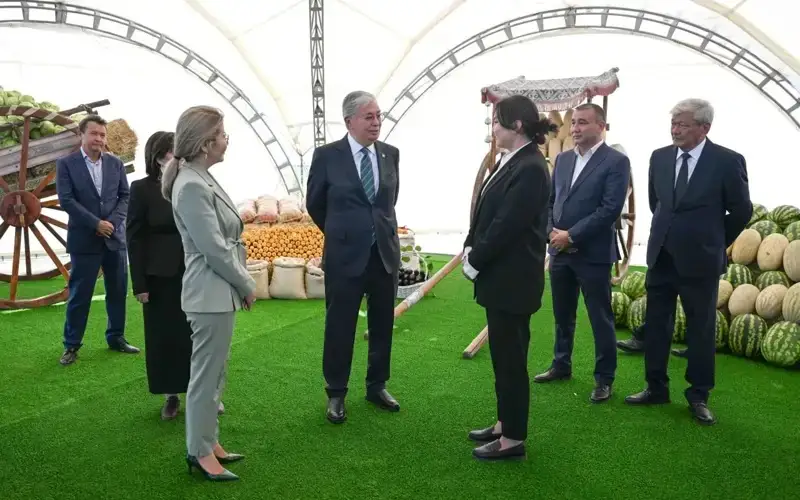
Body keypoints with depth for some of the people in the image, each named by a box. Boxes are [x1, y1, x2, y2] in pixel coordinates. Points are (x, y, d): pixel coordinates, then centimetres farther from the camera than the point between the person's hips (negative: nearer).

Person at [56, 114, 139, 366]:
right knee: (79, 295, 2)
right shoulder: (66, 164, -2)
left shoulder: (115, 163, 7)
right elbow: (66, 200, -9)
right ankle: (71, 345, 13)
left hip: (115, 237, 4)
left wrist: (112, 222, -10)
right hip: (84, 239, -3)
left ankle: (116, 338, 24)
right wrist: (96, 224, -15)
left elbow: (125, 196, 5)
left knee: (118, 291, 10)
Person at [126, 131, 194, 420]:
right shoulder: (142, 189, -5)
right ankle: (171, 396, 21)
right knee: (164, 336, 7)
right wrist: (139, 284, -9)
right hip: (161, 277, -2)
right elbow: (135, 239, -5)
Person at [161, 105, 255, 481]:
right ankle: (200, 452, 16)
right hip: (211, 294, -10)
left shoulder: (202, 179, 9)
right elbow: (214, 249, -21)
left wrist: (241, 283, 11)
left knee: (214, 374, 17)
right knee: (206, 375, 3)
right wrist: (247, 285, -10)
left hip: (221, 292, 10)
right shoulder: (192, 186, -20)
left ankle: (207, 441, 30)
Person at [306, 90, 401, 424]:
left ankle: (377, 386, 30)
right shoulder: (327, 155, -7)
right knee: (339, 328, 6)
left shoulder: (390, 154, 3)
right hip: (345, 255, -3)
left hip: (385, 252, 4)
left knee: (382, 326, 13)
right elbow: (314, 204, 5)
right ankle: (336, 394, 20)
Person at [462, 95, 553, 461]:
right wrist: (470, 249, 2)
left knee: (511, 358, 1)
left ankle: (514, 440, 14)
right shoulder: (511, 162, 10)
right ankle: (505, 423, 32)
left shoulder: (530, 168, -19)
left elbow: (507, 225, -21)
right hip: (500, 276, 10)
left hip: (512, 280, -10)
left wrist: (474, 260, -11)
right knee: (503, 355, 18)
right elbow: (488, 215, 14)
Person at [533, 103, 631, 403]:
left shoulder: (616, 161, -8)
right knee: (562, 314, 18)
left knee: (601, 319, 4)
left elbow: (611, 209, -16)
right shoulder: (562, 159, 11)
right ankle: (561, 365, 34)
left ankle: (604, 378, 16)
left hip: (593, 253, -6)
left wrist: (571, 235, -18)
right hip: (559, 251, 6)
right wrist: (552, 231, -5)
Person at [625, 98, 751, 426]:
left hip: (699, 260, -4)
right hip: (661, 256, 4)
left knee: (701, 330, 7)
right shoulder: (660, 157, 2)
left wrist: (715, 242, 8)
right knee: (656, 325, 10)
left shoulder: (727, 161, -10)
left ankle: (698, 396, 20)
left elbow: (741, 211, 0)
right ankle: (656, 388, 24)